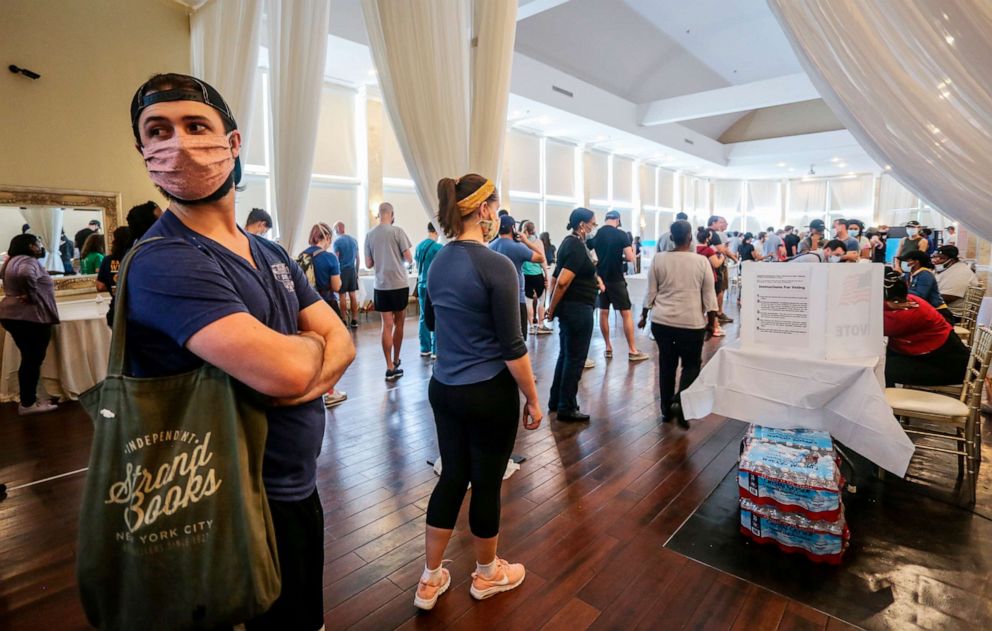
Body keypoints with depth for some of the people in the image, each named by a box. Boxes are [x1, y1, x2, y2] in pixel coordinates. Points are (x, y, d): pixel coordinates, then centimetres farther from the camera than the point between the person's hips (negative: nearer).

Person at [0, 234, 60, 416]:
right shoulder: (27, 261, -14)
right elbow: (26, 275, -35)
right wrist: (32, 296, -22)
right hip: (29, 317, -10)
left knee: (29, 359, 16)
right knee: (33, 360, -2)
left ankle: (28, 400, 23)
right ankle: (27, 404, 4)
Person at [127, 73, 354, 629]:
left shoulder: (271, 254, 6)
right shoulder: (164, 261, -21)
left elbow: (342, 342, 1)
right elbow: (284, 370, -34)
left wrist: (314, 376, -20)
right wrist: (311, 343, -12)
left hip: (299, 488, 8)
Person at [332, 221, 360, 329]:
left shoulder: (337, 241, -6)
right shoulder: (354, 240, 9)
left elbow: (336, 259, -9)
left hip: (342, 271, -5)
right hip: (352, 270, 5)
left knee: (343, 296, 1)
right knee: (353, 295, 8)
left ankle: (344, 321, 3)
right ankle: (354, 320, 9)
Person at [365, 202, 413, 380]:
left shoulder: (369, 234, 4)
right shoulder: (397, 231, -6)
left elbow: (368, 264, 7)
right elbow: (409, 258, -6)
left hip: (380, 286, 3)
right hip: (399, 284, -3)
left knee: (387, 325, 4)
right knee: (398, 323, 12)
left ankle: (390, 367, 2)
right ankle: (395, 361, 25)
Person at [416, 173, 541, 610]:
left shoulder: (437, 263, 4)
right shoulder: (496, 266, -18)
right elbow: (512, 346, -17)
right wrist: (533, 400, -7)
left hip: (444, 388, 7)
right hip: (489, 393, -7)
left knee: (453, 475, 19)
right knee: (486, 482, 12)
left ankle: (430, 581, 32)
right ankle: (487, 575, 36)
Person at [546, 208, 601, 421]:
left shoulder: (570, 242, 12)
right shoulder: (577, 247, -18)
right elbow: (562, 282, -26)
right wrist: (552, 309, -18)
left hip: (568, 307, 10)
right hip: (577, 308, -10)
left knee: (566, 355, 18)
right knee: (575, 358, 0)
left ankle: (556, 401, 29)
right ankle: (567, 408, 10)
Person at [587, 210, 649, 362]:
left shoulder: (595, 235, 2)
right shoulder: (621, 234, -8)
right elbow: (630, 258, -14)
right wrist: (620, 257, 7)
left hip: (600, 278, 4)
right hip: (616, 279, -4)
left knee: (603, 313, 12)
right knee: (626, 314, 2)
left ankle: (608, 348, 17)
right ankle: (632, 351, 4)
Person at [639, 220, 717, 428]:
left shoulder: (658, 259, -1)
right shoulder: (702, 262, -4)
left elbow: (651, 292, 2)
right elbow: (709, 295, -1)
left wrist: (644, 315, 14)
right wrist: (712, 322, 8)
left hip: (661, 321, 2)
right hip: (691, 323, -2)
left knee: (666, 363, 14)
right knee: (692, 364, 12)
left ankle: (667, 409, 21)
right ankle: (679, 401, -8)